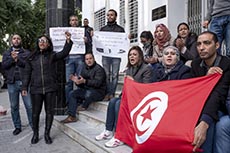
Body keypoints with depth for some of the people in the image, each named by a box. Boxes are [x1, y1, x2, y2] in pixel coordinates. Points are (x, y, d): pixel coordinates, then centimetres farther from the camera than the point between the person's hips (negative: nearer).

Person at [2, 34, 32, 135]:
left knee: (29, 105, -1)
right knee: (14, 107, 9)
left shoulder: (27, 53, 6)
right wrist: (12, 59, -15)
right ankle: (17, 127, 20)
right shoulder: (6, 53, 14)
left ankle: (33, 125, 11)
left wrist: (17, 60, -17)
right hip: (12, 83, 3)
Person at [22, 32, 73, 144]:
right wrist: (25, 87, 5)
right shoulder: (32, 57, 10)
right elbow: (27, 73, 11)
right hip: (36, 89, 1)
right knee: (36, 112, 7)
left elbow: (64, 53, -13)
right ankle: (35, 134, 23)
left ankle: (47, 134, 19)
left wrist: (68, 41, -26)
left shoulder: (52, 55, 4)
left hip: (50, 88, -1)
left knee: (49, 111, 4)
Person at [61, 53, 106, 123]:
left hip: (98, 92, -7)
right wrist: (77, 80, -10)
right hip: (86, 89, 8)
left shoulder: (99, 69, -11)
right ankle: (71, 116, -9)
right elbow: (81, 85, 13)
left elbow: (97, 83, -25)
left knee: (88, 93, -38)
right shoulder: (85, 69, 13)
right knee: (72, 93, -9)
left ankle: (84, 106, -2)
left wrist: (85, 81, -35)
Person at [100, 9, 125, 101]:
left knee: (114, 75, -3)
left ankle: (112, 94, 2)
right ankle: (107, 93, 4)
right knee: (106, 75, 0)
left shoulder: (120, 29, 11)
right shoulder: (102, 29, 17)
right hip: (105, 54, 2)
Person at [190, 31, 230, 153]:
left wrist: (204, 123, -44)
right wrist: (206, 77, -22)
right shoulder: (195, 64, 0)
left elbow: (219, 94, -30)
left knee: (208, 124, -34)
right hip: (203, 106, 5)